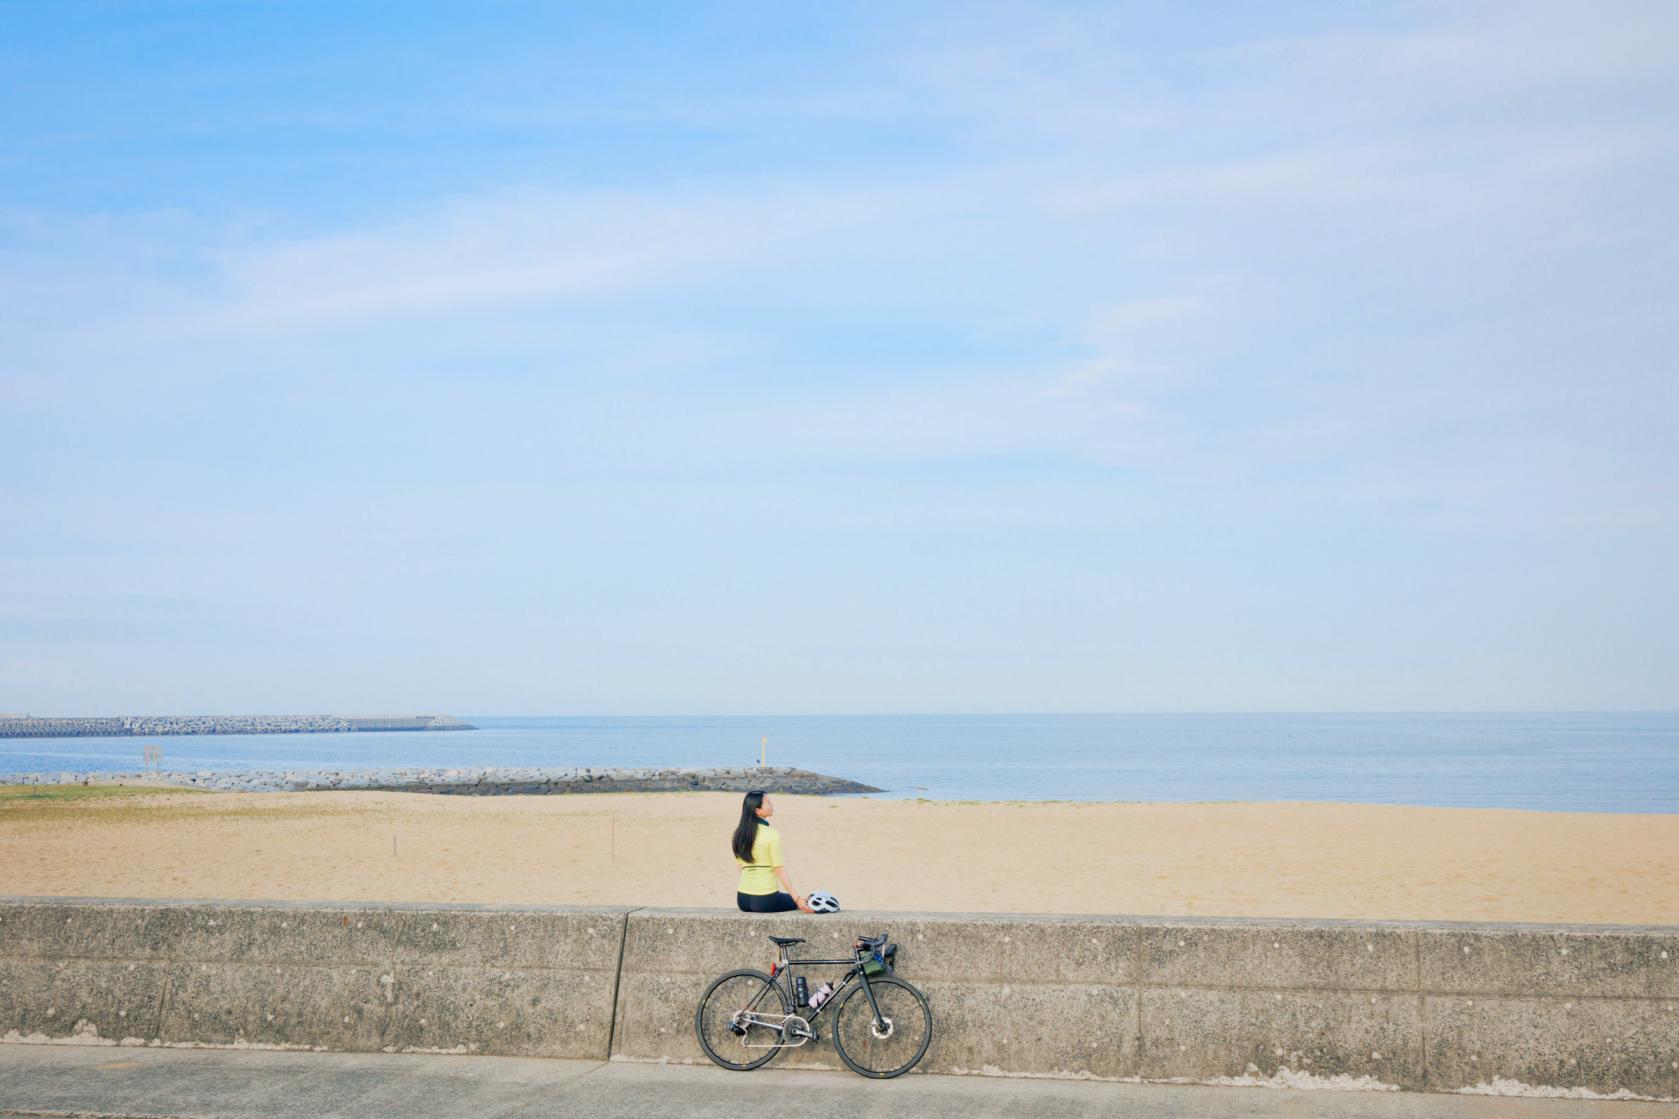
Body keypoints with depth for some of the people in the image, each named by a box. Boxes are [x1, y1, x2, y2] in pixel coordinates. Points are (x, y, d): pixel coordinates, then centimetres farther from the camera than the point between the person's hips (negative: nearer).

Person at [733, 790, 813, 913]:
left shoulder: (739, 834, 5)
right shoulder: (772, 835, -14)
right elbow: (779, 870, -17)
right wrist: (797, 898, -17)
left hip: (742, 899, 6)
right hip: (765, 900, -6)